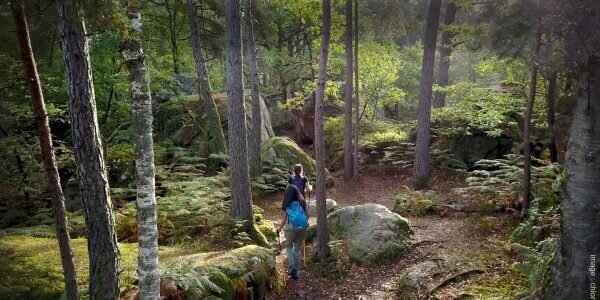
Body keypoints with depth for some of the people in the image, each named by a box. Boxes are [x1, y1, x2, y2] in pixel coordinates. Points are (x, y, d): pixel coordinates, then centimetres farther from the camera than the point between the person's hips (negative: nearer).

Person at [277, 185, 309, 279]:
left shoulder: (287, 205, -6)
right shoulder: (302, 202, 0)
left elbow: (284, 219, -4)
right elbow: (307, 216, 5)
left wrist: (279, 229, 11)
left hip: (291, 228, -2)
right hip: (302, 228, 2)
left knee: (288, 246, 20)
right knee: (297, 248, 17)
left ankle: (292, 266, 4)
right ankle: (296, 271, 19)